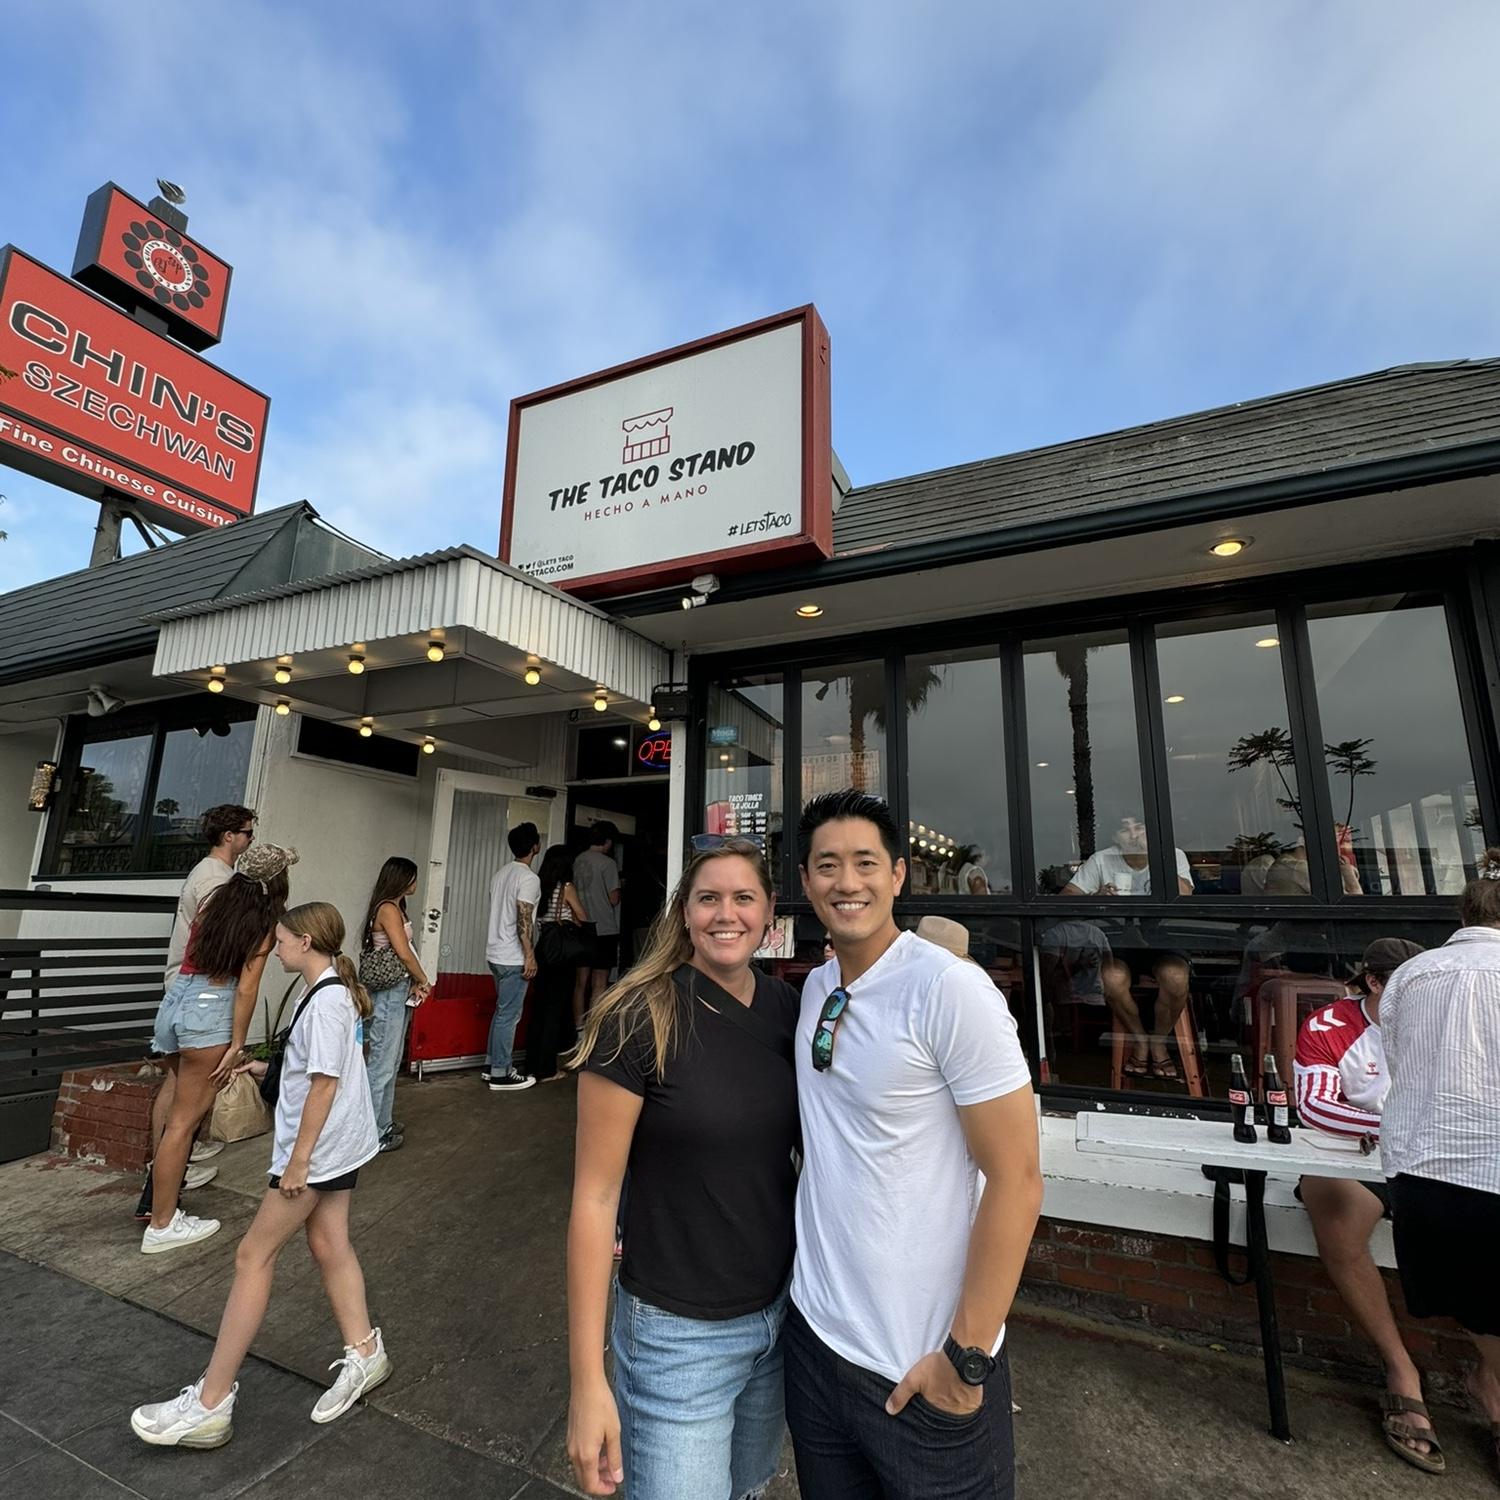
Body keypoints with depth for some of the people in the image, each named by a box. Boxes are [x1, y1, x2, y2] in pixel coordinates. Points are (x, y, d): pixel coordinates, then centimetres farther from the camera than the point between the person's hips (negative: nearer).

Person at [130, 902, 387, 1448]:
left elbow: (325, 1083, -24)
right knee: (330, 1246, 16)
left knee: (253, 1256, 2)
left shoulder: (325, 1000, -23)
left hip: (316, 1149, -9)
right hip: (337, 1145, 9)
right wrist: (269, 1068, 13)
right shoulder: (335, 991, 8)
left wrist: (299, 1158, -19)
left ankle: (210, 1404, 15)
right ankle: (363, 1355, 27)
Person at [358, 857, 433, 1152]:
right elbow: (403, 952, -20)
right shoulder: (388, 908, -15)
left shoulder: (395, 907, 14)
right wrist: (423, 981, -7)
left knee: (391, 1060, 17)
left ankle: (383, 1122, 28)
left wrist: (413, 983, 2)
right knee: (383, 1062, -2)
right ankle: (372, 1132, 7)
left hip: (398, 991, 10)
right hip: (390, 993, -10)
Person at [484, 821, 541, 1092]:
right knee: (509, 1015, -1)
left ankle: (493, 1065, 25)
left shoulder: (501, 873, 11)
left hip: (496, 953, 9)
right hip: (513, 958, -9)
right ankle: (500, 1075, 6)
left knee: (502, 1011, 18)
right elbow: (523, 920, -21)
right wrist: (530, 956, -17)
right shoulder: (529, 878, -16)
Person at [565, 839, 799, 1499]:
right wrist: (586, 1380, -15)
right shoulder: (640, 1020, -21)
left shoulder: (789, 1009, -5)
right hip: (679, 1333, -5)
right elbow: (595, 1196, -17)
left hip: (781, 1313, 6)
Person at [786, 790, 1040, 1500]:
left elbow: (1016, 1180, -19)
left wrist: (966, 1355, -15)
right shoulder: (816, 987, 1)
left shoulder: (950, 990, -21)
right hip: (815, 1334, 6)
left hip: (922, 1368, -6)